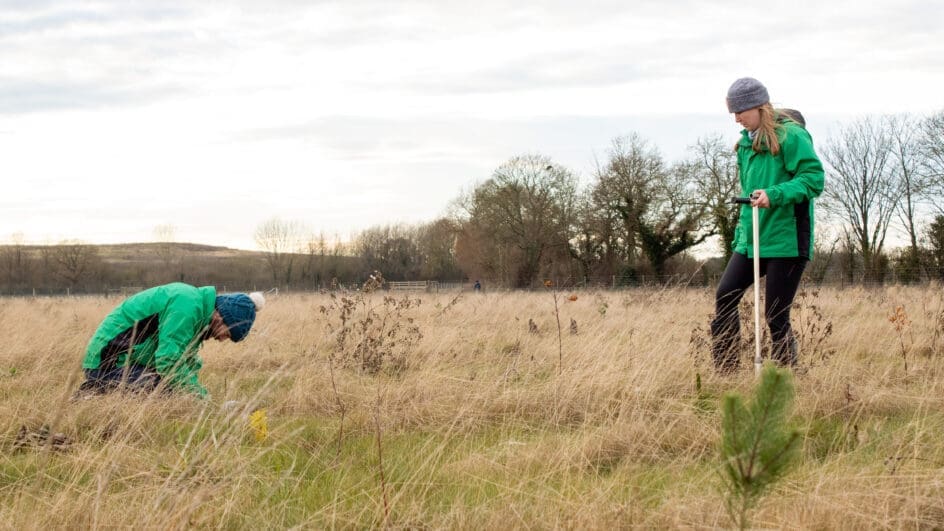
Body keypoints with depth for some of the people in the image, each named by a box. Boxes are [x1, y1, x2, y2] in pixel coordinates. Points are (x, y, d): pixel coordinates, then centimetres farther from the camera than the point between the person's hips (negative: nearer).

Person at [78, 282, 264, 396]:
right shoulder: (187, 305, -21)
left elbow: (187, 364, 13)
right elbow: (169, 362, -25)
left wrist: (202, 396, -2)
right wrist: (202, 399, -18)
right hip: (112, 363, -11)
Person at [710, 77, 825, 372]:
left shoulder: (791, 136, -11)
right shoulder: (746, 142, 14)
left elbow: (814, 178, -18)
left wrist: (774, 195, -29)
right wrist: (741, 229, 20)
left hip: (786, 240, -8)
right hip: (750, 238, 8)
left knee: (776, 315, -5)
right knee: (724, 296, -1)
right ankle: (726, 371, 6)